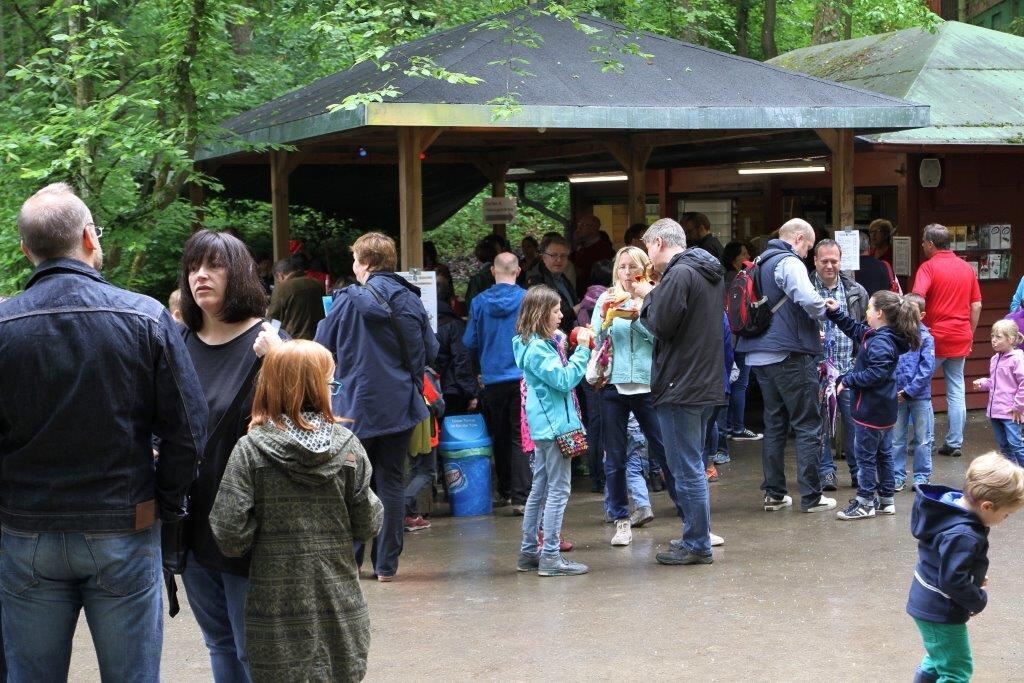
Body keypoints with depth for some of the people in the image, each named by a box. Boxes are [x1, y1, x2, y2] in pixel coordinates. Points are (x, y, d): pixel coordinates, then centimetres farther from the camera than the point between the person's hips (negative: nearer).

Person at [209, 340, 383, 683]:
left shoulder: (250, 449, -9)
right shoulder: (347, 445, -4)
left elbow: (230, 534, -12)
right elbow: (368, 524, -1)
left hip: (278, 606, -1)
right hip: (340, 604, 1)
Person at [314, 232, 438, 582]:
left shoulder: (349, 301, -10)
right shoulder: (410, 300, -1)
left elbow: (321, 347, -4)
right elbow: (430, 351, 4)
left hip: (357, 405, -3)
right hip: (400, 405, 3)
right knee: (391, 481, 8)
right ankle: (386, 563, 9)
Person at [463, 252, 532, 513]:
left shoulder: (480, 302, -2)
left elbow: (469, 342, 3)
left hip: (492, 379, 2)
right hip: (522, 377, -2)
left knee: (500, 436, 17)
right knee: (520, 438, -1)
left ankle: (505, 490, 26)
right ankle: (520, 497, -9)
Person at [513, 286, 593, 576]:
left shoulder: (542, 343, 14)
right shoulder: (537, 348, -17)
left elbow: (558, 376, 20)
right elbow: (565, 380, -20)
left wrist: (581, 347, 11)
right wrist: (582, 350, -16)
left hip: (544, 426, 11)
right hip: (553, 424, -11)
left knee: (540, 489, 14)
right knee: (558, 491, -7)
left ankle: (529, 552, 19)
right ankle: (550, 556, -6)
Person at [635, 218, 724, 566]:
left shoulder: (679, 274, -15)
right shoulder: (710, 273, 15)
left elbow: (662, 325, -19)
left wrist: (648, 297, -3)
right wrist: (653, 300, 11)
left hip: (680, 387, -10)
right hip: (706, 386, 10)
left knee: (686, 469, -3)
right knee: (693, 466, 17)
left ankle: (696, 545, 2)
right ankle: (698, 537, 22)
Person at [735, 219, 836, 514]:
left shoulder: (761, 263, 17)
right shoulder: (789, 262, -11)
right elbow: (809, 299, -27)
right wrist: (823, 311, -4)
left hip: (760, 354, 8)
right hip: (790, 355, -8)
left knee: (774, 424, 14)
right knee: (807, 426, -1)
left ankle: (774, 493, 14)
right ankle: (811, 496, 0)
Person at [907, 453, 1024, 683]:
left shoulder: (950, 504, -2)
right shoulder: (964, 536, -33)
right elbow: (953, 581, -30)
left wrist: (976, 575, 5)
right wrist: (979, 600, -13)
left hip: (927, 603, 10)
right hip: (940, 612, -10)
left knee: (940, 657, 28)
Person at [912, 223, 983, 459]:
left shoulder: (929, 267, -9)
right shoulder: (967, 268, 9)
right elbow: (976, 305, 11)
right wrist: (970, 334, 18)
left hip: (935, 337, -5)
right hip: (961, 339, 5)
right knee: (957, 391, 7)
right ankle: (954, 443, 8)